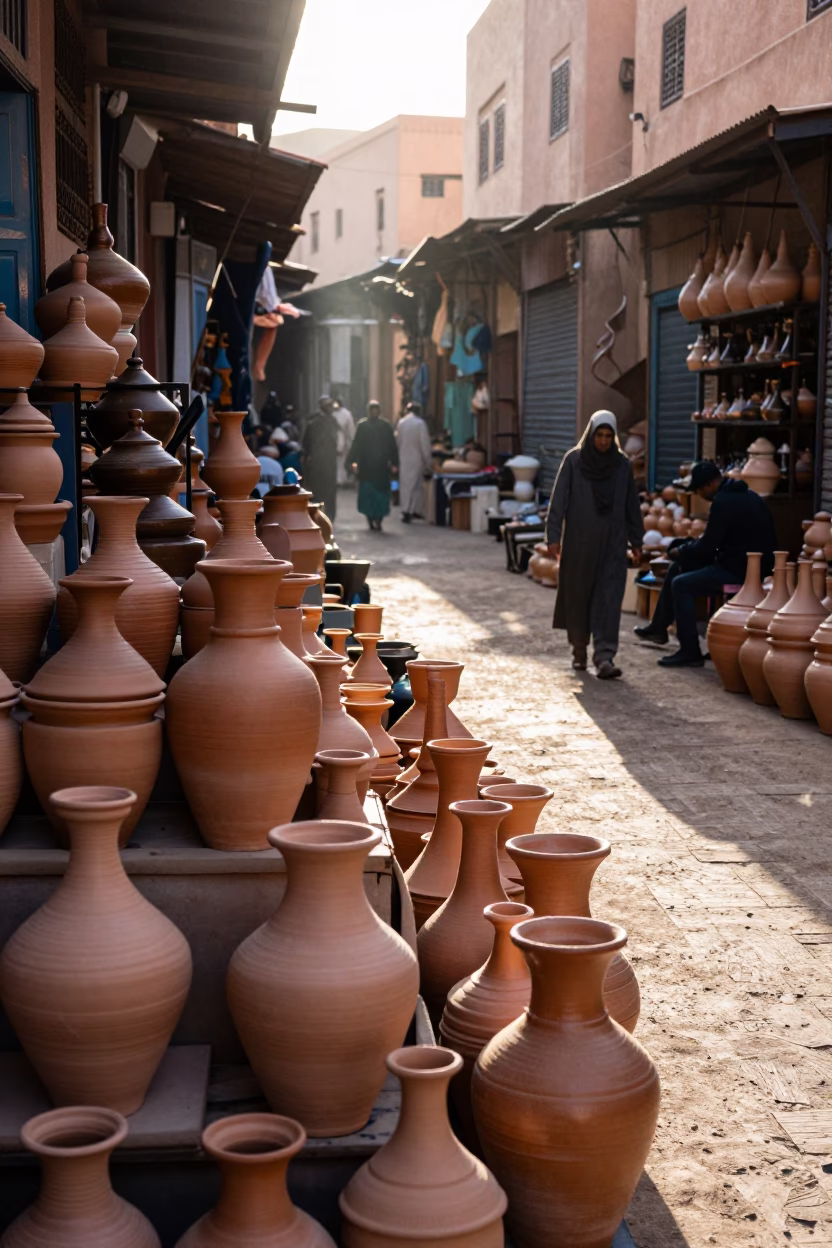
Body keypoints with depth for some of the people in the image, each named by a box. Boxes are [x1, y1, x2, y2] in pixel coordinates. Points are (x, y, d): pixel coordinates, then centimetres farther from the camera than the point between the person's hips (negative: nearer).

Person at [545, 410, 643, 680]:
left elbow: (632, 504, 9)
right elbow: (558, 500, -6)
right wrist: (554, 536, -12)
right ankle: (579, 649, 29)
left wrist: (636, 540, 10)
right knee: (577, 595, 9)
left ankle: (604, 657, -13)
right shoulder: (573, 460, -4)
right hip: (578, 541, -1)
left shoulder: (622, 464, 3)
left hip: (612, 543, 1)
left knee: (609, 598, -8)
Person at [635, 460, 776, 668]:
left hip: (741, 570, -11)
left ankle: (690, 652, -11)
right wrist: (688, 547, 10)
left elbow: (707, 546, -18)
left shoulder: (724, 502, -20)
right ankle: (659, 627, 24)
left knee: (681, 584, -13)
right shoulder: (742, 494, 13)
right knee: (678, 567, 16)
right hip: (747, 562, 11)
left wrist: (681, 551, 0)